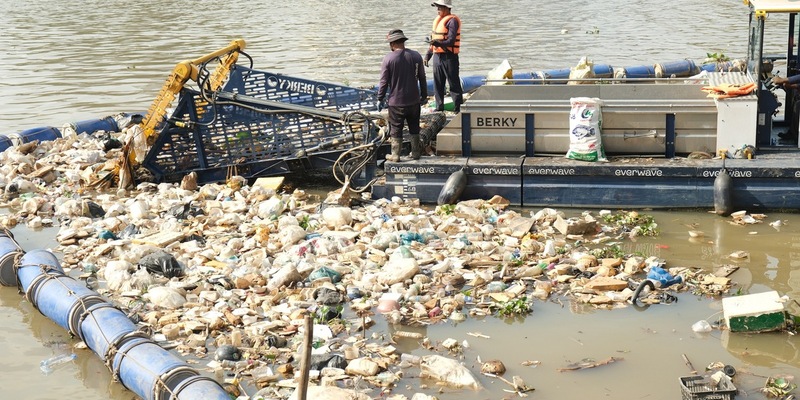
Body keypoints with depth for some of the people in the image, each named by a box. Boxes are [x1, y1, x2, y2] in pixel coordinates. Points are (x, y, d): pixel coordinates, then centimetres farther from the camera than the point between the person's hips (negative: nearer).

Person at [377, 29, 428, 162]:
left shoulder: (388, 59, -14)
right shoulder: (416, 56, -3)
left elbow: (384, 81, -10)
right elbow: (422, 78, 5)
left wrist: (380, 98, 3)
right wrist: (424, 95, 17)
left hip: (396, 102, -3)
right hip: (414, 101, 3)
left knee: (396, 129, 8)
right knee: (414, 128, 18)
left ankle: (395, 155, 13)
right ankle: (415, 152, 25)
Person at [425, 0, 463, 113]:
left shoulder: (452, 21, -12)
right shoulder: (437, 19, 15)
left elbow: (451, 41, -21)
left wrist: (439, 43, -37)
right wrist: (428, 54, 19)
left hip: (449, 57, -9)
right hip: (437, 56, 9)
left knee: (454, 84, -4)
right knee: (437, 84, 12)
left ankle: (458, 107, 0)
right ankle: (439, 107, 21)